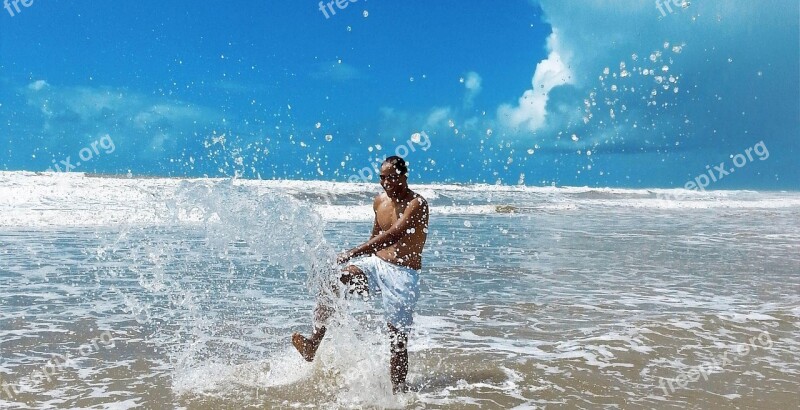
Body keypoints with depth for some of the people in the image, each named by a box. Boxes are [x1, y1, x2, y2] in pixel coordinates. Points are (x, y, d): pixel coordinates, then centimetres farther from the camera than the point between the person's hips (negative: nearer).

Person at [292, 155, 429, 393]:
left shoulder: (417, 204, -13)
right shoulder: (380, 200, 10)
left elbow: (393, 235, -28)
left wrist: (353, 253, -36)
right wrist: (362, 260, 23)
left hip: (402, 274, -6)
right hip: (375, 264, 6)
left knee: (398, 340, -3)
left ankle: (398, 392, 9)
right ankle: (313, 343, -24)